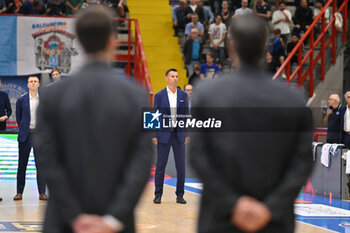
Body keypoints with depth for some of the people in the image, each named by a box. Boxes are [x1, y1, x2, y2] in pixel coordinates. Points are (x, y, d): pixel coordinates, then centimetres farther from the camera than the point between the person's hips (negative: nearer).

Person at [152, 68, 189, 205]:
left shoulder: (183, 95, 7)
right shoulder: (159, 95, 0)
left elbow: (186, 115, 9)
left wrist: (187, 134, 3)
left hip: (179, 134, 2)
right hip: (164, 134, -2)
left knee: (181, 165, 2)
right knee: (160, 165, 1)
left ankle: (180, 195, 10)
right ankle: (158, 195, 9)